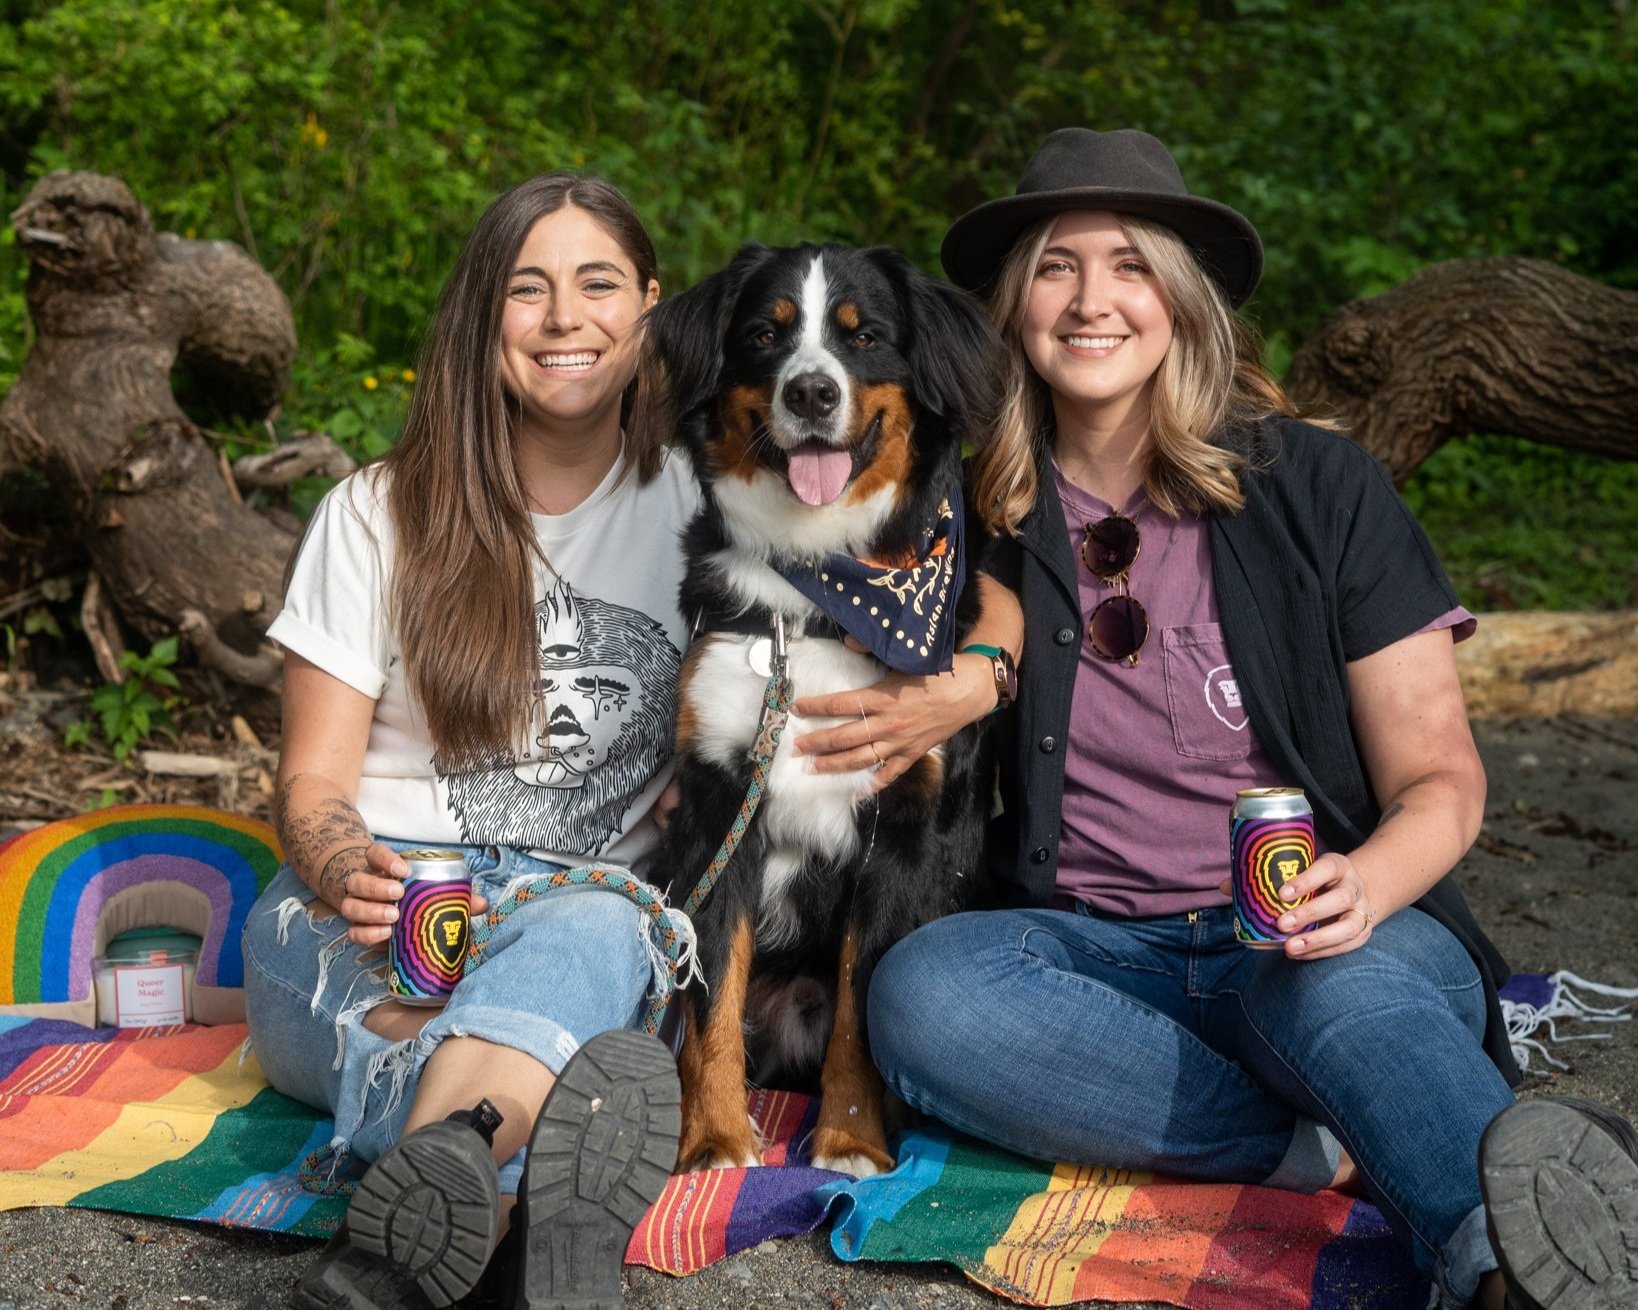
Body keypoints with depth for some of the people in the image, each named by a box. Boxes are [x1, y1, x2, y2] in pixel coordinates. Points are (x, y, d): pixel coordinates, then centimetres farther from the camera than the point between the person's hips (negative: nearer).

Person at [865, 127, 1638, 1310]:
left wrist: (1367, 886, -21)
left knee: (1338, 991, -38)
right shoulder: (980, 514, 6)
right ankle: (1351, 1154, -29)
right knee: (918, 992, -31)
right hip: (1098, 954, 2)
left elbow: (1441, 779, 1)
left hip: (1332, 942, -2)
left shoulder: (1320, 488, 1)